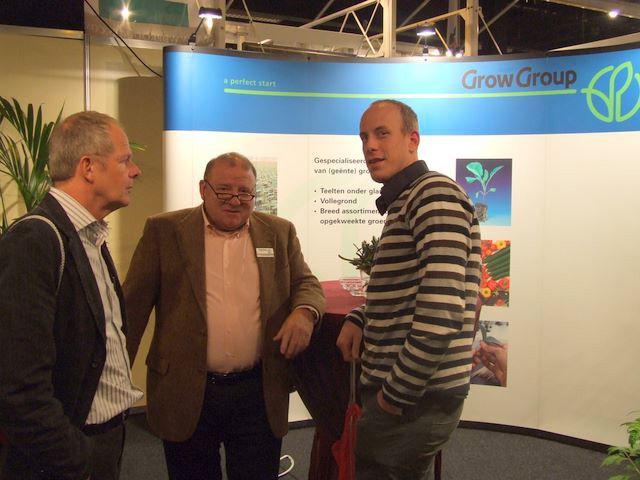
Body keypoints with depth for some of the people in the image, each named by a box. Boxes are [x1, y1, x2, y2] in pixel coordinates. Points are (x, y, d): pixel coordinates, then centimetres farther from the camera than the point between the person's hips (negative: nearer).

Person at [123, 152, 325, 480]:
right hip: (185, 394, -1)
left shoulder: (279, 232, 6)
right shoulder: (165, 231, -1)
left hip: (260, 394, 2)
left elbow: (306, 283, 11)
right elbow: (134, 303, -1)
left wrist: (305, 311, -13)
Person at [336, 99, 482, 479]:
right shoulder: (404, 202, 14)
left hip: (416, 399, -9)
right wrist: (360, 319, 7)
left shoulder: (435, 195, -17)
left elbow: (441, 315, -28)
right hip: (400, 390, 9)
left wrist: (397, 393, -18)